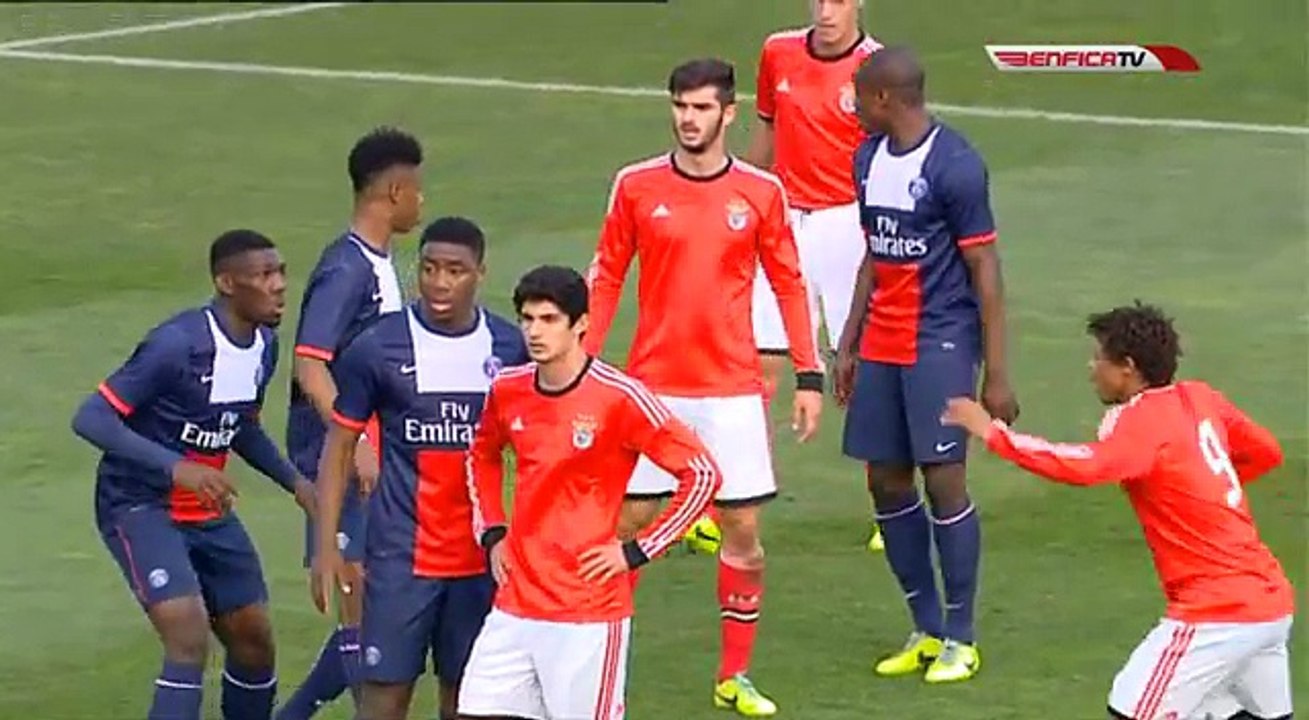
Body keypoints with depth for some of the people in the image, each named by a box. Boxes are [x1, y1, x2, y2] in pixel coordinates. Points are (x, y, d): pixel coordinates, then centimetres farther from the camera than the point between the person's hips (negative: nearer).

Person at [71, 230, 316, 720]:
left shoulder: (264, 346, 1)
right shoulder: (178, 344, -25)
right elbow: (91, 419, -26)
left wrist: (295, 482, 7)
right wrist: (176, 468, -36)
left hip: (208, 512, 8)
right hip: (139, 507, -8)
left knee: (253, 639, 10)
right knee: (190, 636, -23)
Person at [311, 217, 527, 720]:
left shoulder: (507, 348, 2)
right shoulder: (378, 348, -6)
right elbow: (340, 446, -1)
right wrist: (326, 546, -6)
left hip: (479, 556, 3)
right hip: (401, 553, -3)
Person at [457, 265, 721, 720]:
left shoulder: (618, 397, -13)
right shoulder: (507, 391, 5)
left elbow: (701, 474, -11)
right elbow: (482, 457, 27)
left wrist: (636, 551, -11)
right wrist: (492, 536, 14)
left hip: (590, 611, -6)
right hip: (515, 606, 6)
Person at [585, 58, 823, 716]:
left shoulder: (761, 192, -1)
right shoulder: (636, 186, -1)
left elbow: (789, 285, 5)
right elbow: (605, 278, 5)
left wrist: (809, 376, 1)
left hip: (733, 390, 0)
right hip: (652, 388, 0)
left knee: (743, 532, 4)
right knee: (626, 523, 0)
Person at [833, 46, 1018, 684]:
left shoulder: (954, 165, -13)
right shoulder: (869, 158, 10)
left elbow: (983, 269, -11)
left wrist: (996, 373, -12)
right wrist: (849, 344, 19)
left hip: (940, 344, -7)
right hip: (881, 345, 8)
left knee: (943, 480, -7)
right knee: (886, 482, 7)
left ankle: (960, 638, 4)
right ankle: (926, 630, 18)